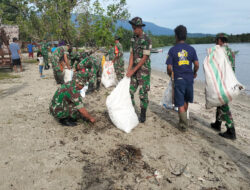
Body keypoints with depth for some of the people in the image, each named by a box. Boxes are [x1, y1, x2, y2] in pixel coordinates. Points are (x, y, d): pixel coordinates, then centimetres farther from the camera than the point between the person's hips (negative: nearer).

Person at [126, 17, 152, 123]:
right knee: (130, 91, 6)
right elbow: (132, 54, 6)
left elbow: (145, 58, -17)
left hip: (144, 70, -6)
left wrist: (133, 70, -18)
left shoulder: (147, 40, -13)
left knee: (143, 93, 0)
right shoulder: (133, 39, 9)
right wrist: (129, 69, -4)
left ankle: (143, 115, 14)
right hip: (135, 69, 7)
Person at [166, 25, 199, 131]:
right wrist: (194, 73, 19)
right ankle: (183, 119, 37)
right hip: (189, 78, 3)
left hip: (178, 79, -3)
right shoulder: (191, 49, 2)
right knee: (186, 101, 21)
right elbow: (196, 64, -1)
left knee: (180, 104, 4)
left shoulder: (172, 50, -6)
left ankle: (184, 124, 4)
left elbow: (169, 67, -9)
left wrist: (170, 74, 11)